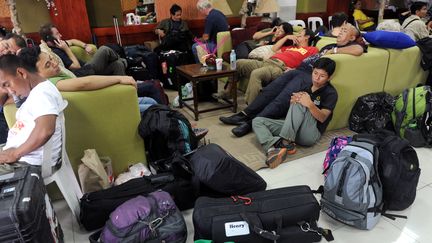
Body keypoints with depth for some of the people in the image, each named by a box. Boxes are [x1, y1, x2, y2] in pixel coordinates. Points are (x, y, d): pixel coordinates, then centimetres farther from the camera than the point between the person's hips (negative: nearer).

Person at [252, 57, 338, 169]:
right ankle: (274, 148, -38)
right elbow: (291, 106, 12)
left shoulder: (331, 93, 0)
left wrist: (310, 104, -31)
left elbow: (322, 118, -13)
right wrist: (294, 100, -11)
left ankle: (285, 142, -33)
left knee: (299, 104, -29)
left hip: (311, 134, -6)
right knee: (257, 121, -9)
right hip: (292, 128, 6)